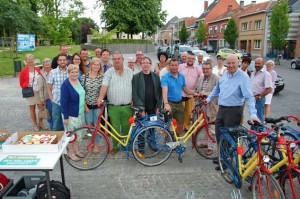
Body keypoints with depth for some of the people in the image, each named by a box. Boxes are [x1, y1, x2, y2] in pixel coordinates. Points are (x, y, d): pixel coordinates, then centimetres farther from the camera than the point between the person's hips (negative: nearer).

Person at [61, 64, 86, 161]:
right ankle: (71, 152, 23)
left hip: (80, 113, 7)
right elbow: (63, 102, -18)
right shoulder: (66, 84, -17)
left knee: (78, 132, 17)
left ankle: (76, 150, 32)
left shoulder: (79, 81, 4)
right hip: (70, 113, -7)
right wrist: (65, 117, -18)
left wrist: (85, 107, 12)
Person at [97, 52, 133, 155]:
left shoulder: (129, 71, 6)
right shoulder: (109, 72, 1)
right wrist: (100, 98, -25)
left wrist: (133, 99, 2)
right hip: (113, 106, -1)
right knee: (115, 127, 7)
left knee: (126, 127, 10)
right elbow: (104, 86, -11)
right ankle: (115, 146, 21)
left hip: (127, 106, 1)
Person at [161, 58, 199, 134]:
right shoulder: (165, 77, -10)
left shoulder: (181, 76, 7)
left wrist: (194, 93, -1)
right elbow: (164, 91, -25)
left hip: (179, 104, 5)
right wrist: (166, 104, -39)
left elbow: (185, 89, 15)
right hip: (169, 103, -5)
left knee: (180, 126, 10)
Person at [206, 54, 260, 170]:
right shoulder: (224, 75, 7)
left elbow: (249, 97, -20)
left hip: (234, 110, -7)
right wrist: (209, 99, 20)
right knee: (219, 134, 15)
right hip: (221, 109, 7)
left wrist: (253, 114, -29)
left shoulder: (243, 77, -14)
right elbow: (217, 89, 24)